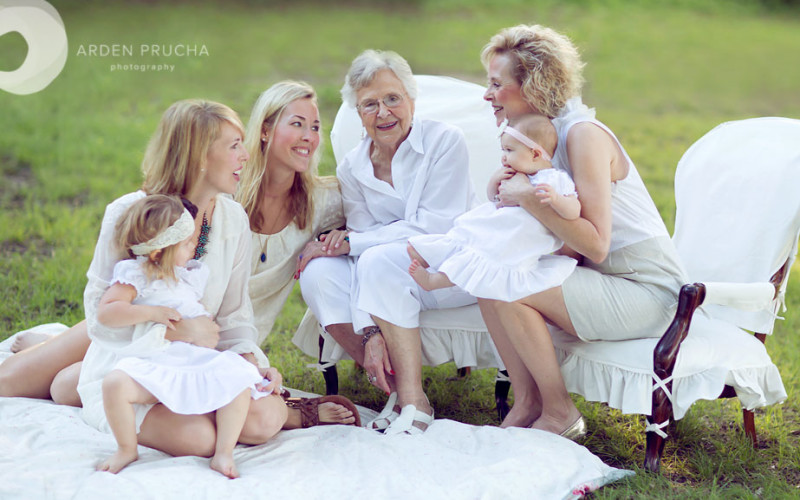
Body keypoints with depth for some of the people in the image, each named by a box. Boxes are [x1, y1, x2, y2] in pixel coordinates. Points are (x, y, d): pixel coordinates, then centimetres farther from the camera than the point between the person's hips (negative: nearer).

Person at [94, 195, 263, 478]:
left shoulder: (193, 274, 20)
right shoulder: (136, 275, 1)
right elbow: (105, 312, -9)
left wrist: (204, 325, 15)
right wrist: (151, 312, -14)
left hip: (198, 359, 5)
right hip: (154, 366, -4)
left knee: (239, 380, -20)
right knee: (115, 383, -33)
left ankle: (224, 454, -13)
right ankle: (127, 450, -7)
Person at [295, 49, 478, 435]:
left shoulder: (443, 140, -11)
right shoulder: (352, 169, 1)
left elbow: (436, 227, -19)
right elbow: (363, 243, -7)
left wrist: (351, 242, -20)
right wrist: (370, 334, -21)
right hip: (389, 273, 5)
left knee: (379, 261, -33)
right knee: (318, 274, -21)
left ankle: (414, 400, -26)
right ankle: (393, 390, -15)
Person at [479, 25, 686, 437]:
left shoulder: (584, 135, -18)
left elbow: (596, 244, -26)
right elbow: (569, 246, 8)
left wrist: (529, 198, -24)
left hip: (646, 294, -9)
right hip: (601, 280, 9)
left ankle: (560, 414, -5)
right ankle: (526, 403, 1)